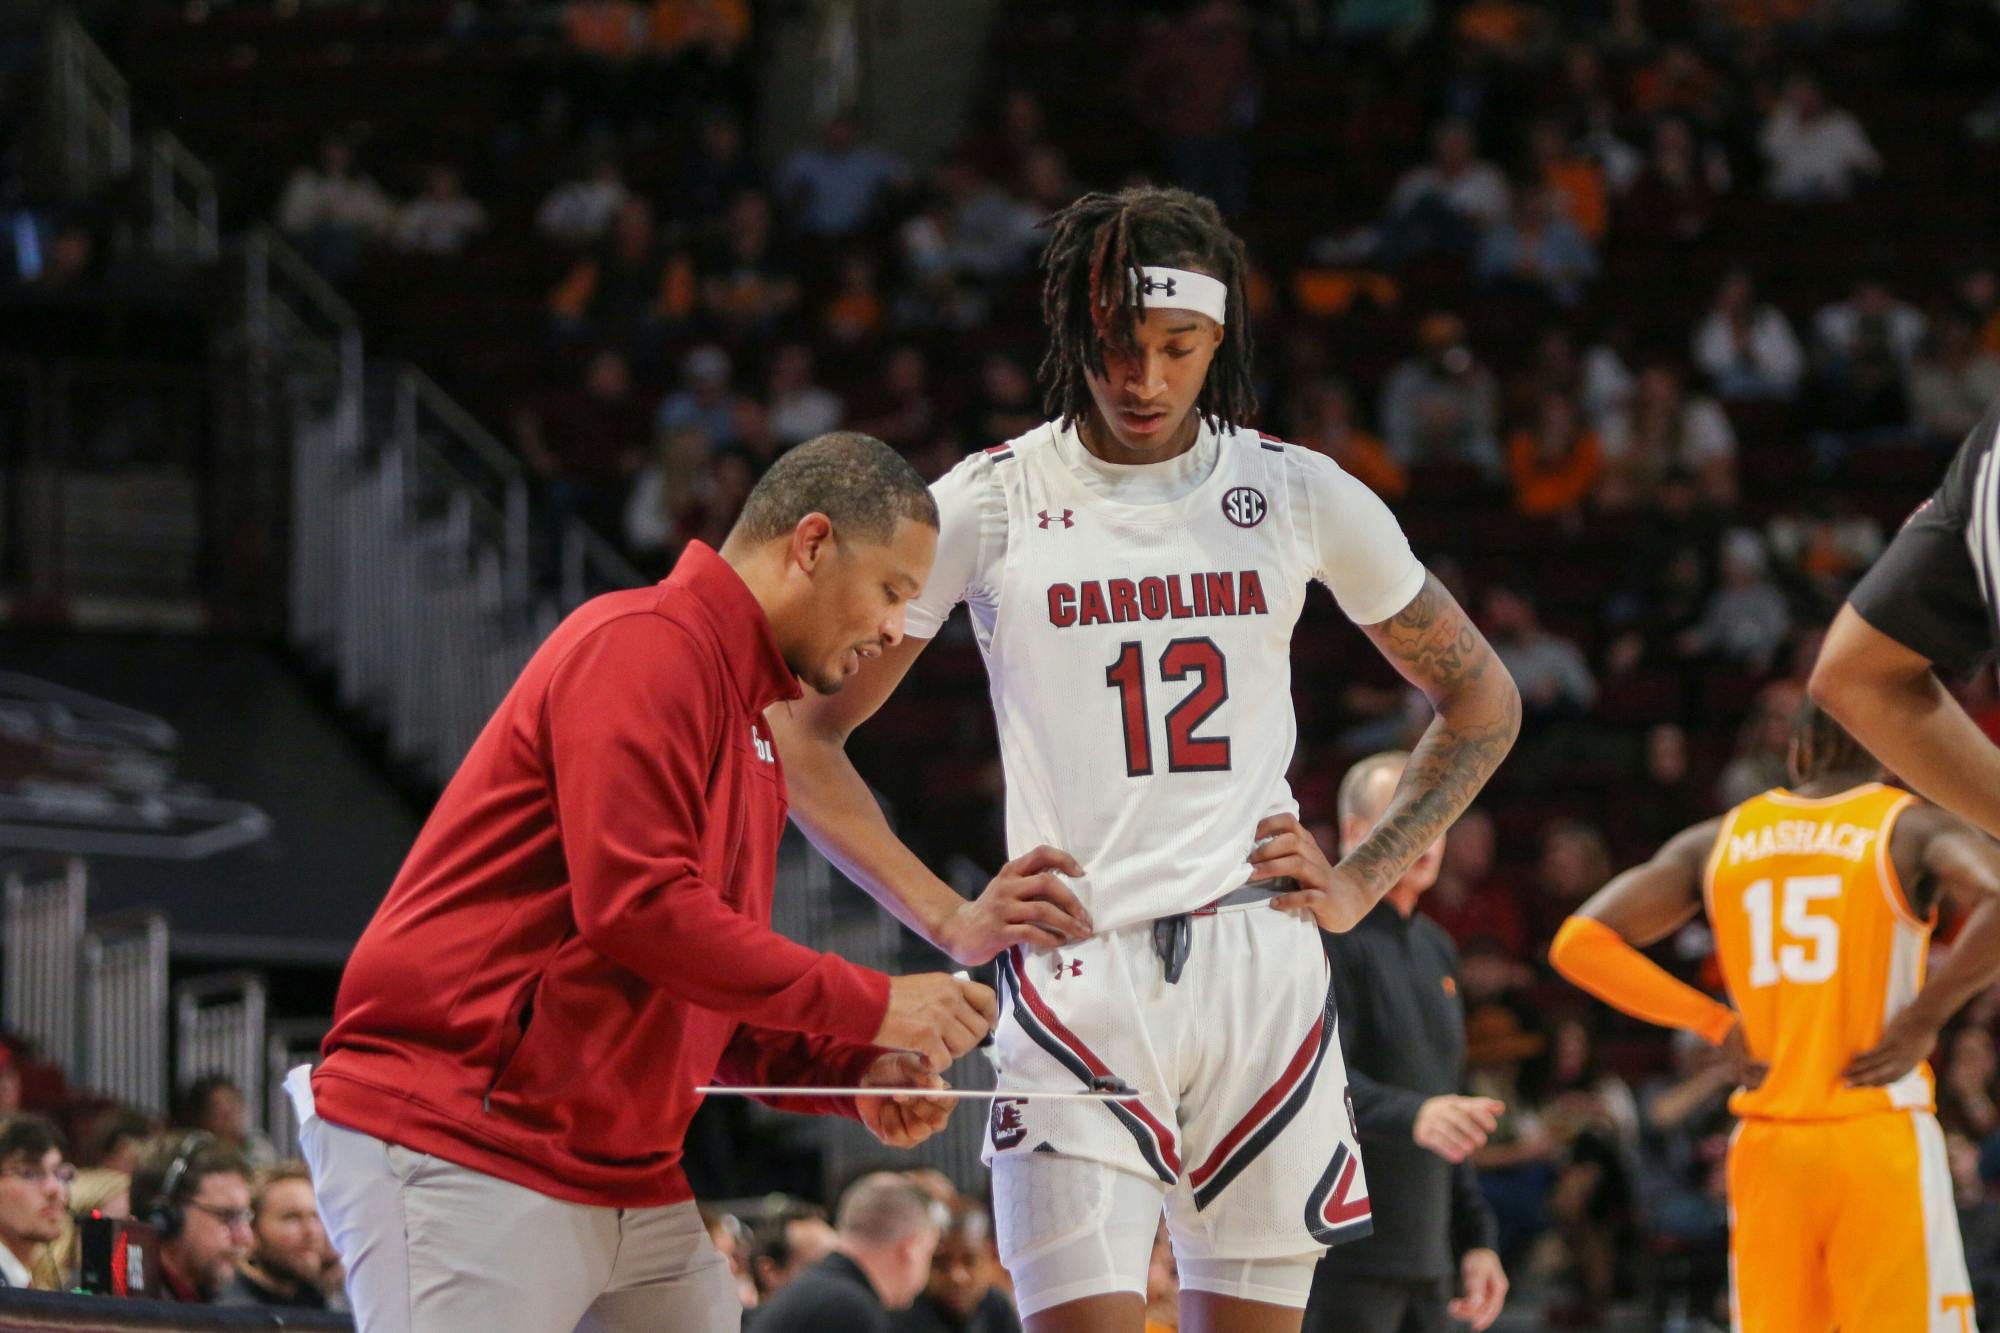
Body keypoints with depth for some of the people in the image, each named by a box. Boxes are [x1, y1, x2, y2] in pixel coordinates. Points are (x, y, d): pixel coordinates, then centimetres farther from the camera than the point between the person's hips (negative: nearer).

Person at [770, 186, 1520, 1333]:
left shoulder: (1301, 495, 7)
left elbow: (1481, 699, 19)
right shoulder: (990, 505, 1)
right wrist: (949, 920, -2)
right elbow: (804, 733, 6)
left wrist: (1361, 884, 8)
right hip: (1076, 975, -2)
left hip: (1262, 967, 2)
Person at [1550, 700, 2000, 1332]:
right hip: (1882, 1138, -4)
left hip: (1768, 1145, 4)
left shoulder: (1717, 841, 11)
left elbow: (1578, 943, 6)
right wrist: (1925, 1017, -9)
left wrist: (1718, 1023, 7)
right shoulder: (1915, 826, 0)